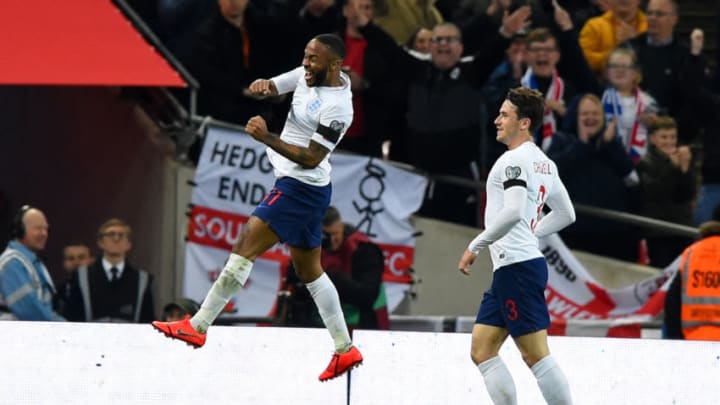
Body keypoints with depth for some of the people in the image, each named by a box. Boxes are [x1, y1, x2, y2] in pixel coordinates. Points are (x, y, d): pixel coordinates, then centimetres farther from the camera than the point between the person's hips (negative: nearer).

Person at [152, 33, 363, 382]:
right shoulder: (309, 75, 3)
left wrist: (267, 137, -31)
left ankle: (197, 326, -9)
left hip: (300, 189, -10)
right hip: (304, 188, 10)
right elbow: (271, 87, 10)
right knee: (309, 271, 15)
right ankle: (345, 350, 20)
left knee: (245, 247, -12)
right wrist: (261, 86, -14)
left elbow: (311, 158, -24)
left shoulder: (337, 108, -22)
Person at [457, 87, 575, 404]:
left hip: (516, 266, -10)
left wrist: (475, 246, -18)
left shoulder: (515, 159, -12)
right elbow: (565, 214, 25)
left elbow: (513, 211, -26)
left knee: (536, 355, -9)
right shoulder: (544, 163, 18)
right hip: (511, 269, 10)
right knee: (482, 351, 9)